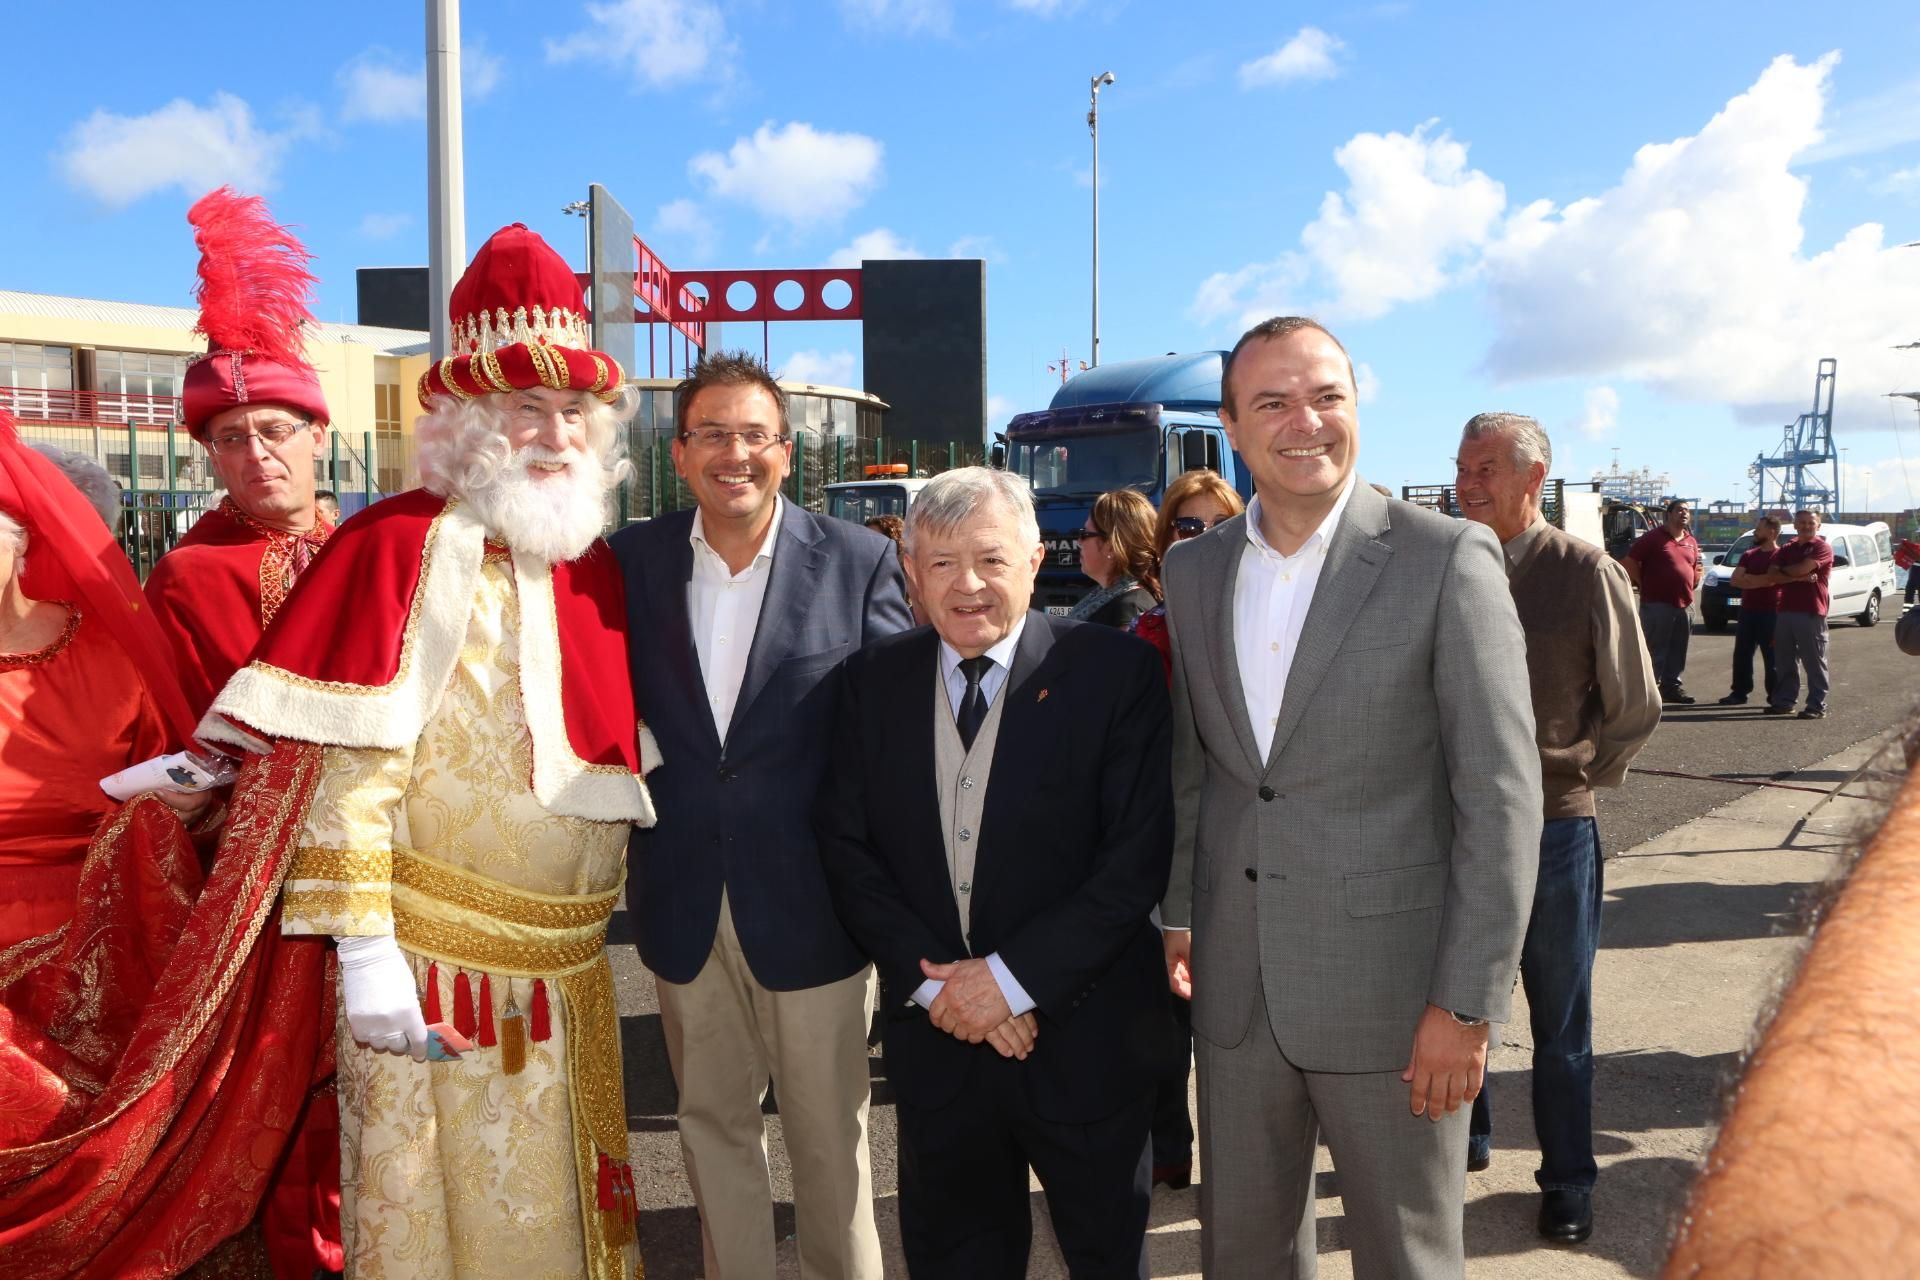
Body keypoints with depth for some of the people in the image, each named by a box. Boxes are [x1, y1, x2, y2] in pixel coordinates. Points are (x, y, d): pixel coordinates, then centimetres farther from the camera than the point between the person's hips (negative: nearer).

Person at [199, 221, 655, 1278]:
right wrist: (364, 949, -18)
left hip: (569, 967, 6)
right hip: (437, 959, -5)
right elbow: (347, 766, -16)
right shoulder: (400, 545, -12)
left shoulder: (593, 563, 5)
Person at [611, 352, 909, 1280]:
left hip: (809, 902, -2)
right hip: (683, 906, 3)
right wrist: (637, 849, -4)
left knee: (828, 1134, 13)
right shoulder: (633, 560, 1)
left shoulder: (860, 562, -7)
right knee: (712, 1125, 18)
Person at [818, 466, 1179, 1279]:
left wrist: (1016, 976, -16)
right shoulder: (873, 682, 1)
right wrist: (929, 977, -10)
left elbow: (1139, 854, -14)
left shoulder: (1114, 671, -10)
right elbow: (847, 847, 2)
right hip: (934, 1035, 3)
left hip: (1084, 1036, -2)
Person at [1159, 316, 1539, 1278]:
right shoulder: (1191, 572, 5)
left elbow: (1500, 796, -12)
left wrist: (1467, 1003, -13)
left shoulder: (1449, 560, -11)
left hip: (1390, 989, -4)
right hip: (1235, 986, 5)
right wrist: (1174, 913, 9)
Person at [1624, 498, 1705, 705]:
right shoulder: (1653, 537, -5)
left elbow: (1696, 568, 29)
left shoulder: (1691, 542, 16)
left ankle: (1672, 686, 20)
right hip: (1657, 604, -7)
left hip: (1684, 605, 7)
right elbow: (1630, 562, -7)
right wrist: (1643, 585, -6)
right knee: (1655, 650, -5)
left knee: (1678, 651, 11)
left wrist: (1697, 578, 10)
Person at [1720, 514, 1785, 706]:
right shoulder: (1748, 555, 14)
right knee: (1741, 654, 7)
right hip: (1747, 611, 6)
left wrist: (1747, 578, -6)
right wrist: (1760, 581, -10)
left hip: (1770, 613, -6)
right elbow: (1735, 580, 4)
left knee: (1772, 657, -1)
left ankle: (1775, 696, 5)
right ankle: (1739, 693, 13)